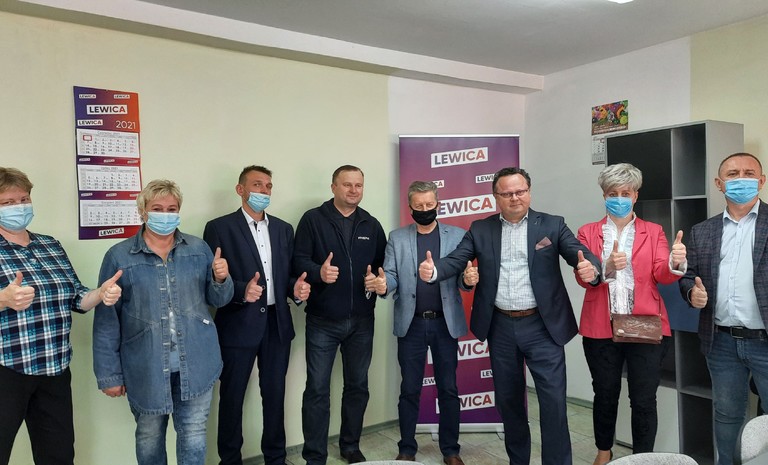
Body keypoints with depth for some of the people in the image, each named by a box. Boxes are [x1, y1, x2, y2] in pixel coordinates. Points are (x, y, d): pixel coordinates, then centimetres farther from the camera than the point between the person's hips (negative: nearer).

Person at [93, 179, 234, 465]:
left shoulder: (199, 249, 2)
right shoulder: (119, 256, -4)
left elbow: (218, 300, 9)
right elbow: (106, 320, -2)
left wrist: (221, 278, -14)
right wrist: (109, 374, -1)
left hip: (196, 364, 1)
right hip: (146, 369, -1)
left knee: (193, 435, 10)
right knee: (149, 437, 17)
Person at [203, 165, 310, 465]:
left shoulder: (283, 229, 11)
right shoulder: (219, 228, -4)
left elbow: (288, 274, 12)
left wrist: (296, 289, -9)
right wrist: (242, 291, -24)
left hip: (277, 324, 4)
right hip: (238, 325, -4)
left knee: (275, 394, 13)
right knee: (232, 396, 8)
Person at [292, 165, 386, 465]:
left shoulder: (372, 225, 9)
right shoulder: (312, 219, -3)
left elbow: (383, 264, 10)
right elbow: (299, 260, -9)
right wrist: (318, 272, -28)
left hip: (361, 321, 4)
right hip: (322, 320, -4)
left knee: (358, 386, 14)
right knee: (317, 389, 1)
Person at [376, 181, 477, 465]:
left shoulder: (457, 236, 2)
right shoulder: (397, 238, 4)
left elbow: (462, 276, -2)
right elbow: (391, 275, -2)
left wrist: (469, 279, -26)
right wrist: (382, 284, -25)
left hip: (446, 323, 0)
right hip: (411, 324, 0)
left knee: (448, 388, 9)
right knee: (409, 389, 9)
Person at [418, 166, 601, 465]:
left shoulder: (552, 225, 0)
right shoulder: (480, 230, 4)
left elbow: (580, 254, -10)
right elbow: (456, 260, -4)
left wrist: (590, 269, -34)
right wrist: (433, 271, -26)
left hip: (542, 326, -2)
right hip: (501, 328, 3)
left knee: (553, 399, -2)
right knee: (508, 398, 15)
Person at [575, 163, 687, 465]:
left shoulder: (653, 232, 8)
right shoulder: (588, 233, 7)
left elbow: (663, 276, -6)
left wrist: (675, 262, -29)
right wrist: (606, 268, -27)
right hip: (601, 328, 1)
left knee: (644, 400, 2)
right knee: (605, 395, 13)